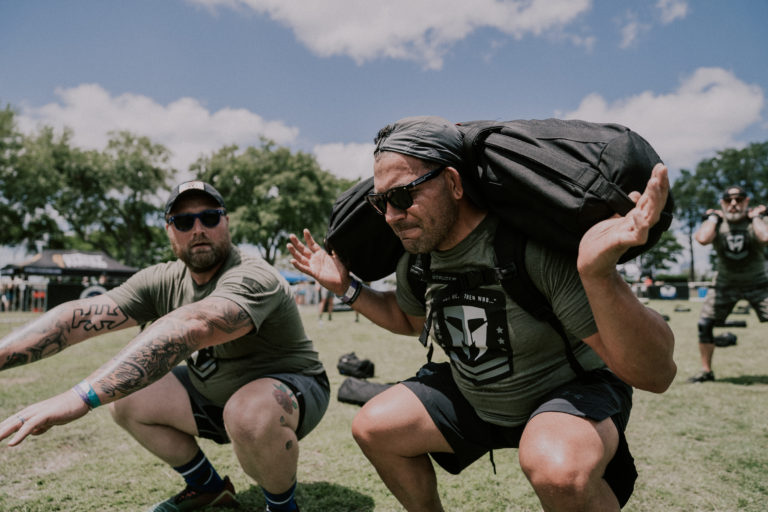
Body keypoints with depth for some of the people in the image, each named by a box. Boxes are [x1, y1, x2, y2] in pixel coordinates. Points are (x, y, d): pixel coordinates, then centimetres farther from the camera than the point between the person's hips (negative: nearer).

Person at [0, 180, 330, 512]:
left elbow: (190, 327, -46)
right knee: (124, 398, 0)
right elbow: (82, 315, -14)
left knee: (251, 412, -39)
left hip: (292, 389, -7)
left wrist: (81, 398, -52)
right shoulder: (163, 281, -5)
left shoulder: (253, 278, -29)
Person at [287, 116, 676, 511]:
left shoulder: (535, 246, -32)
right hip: (473, 396, 6)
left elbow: (657, 374, -34)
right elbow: (410, 319, 16)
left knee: (558, 469, -38)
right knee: (372, 428, -1)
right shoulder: (414, 259, -9)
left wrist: (598, 272, -51)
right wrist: (347, 288, 2)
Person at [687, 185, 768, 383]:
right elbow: (702, 239, -29)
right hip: (725, 283, 1)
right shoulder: (716, 222, -6)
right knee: (704, 324, -4)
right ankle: (706, 371, 12)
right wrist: (713, 217, -16)